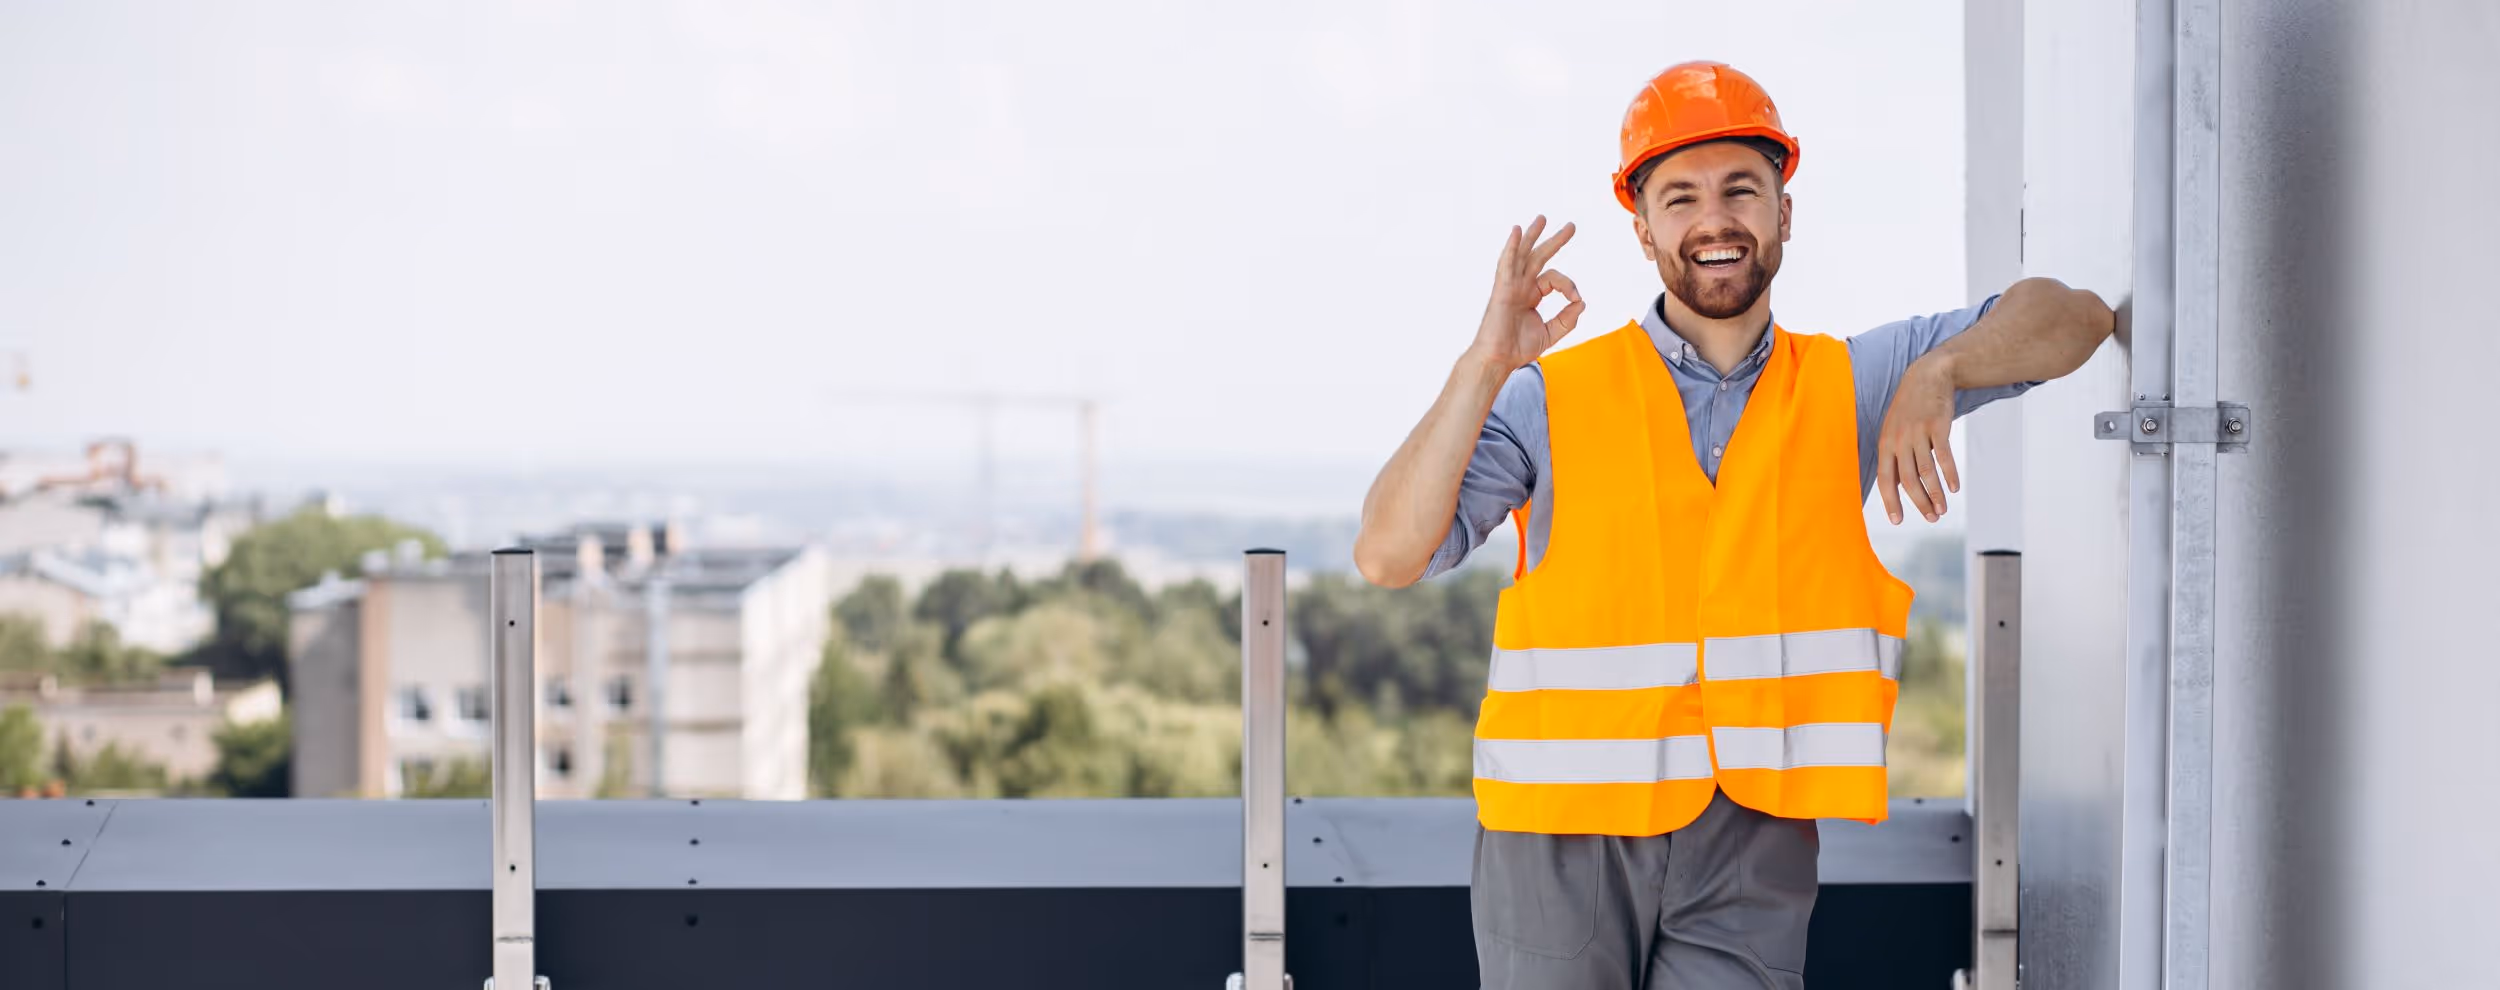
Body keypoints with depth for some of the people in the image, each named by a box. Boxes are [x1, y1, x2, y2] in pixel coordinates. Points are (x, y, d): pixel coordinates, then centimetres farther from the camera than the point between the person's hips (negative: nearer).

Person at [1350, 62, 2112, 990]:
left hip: (1752, 843, 1)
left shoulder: (1847, 389, 9)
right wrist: (1484, 364, -16)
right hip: (1563, 834, -1)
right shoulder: (1554, 396, 2)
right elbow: (1389, 555, -8)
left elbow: (2072, 319, 7)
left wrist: (1936, 373, -12)